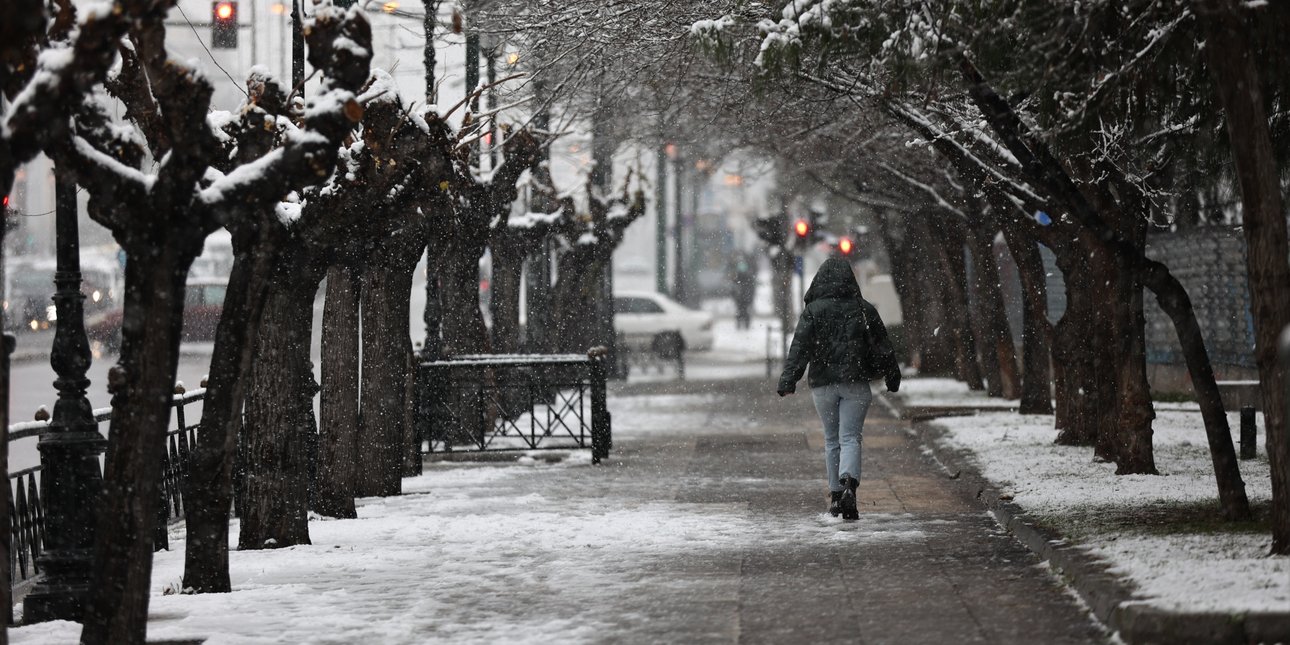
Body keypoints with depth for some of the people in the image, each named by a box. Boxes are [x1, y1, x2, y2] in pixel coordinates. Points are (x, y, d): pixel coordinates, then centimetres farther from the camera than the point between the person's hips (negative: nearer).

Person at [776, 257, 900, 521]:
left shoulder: (813, 311, -2)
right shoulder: (864, 309, 3)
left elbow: (799, 348, -9)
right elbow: (882, 346, 8)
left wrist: (788, 381, -13)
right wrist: (892, 378, 18)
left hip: (823, 384, 0)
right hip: (856, 382, 0)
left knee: (832, 440, 13)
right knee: (850, 437, -3)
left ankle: (836, 495, 13)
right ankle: (849, 484, -27)